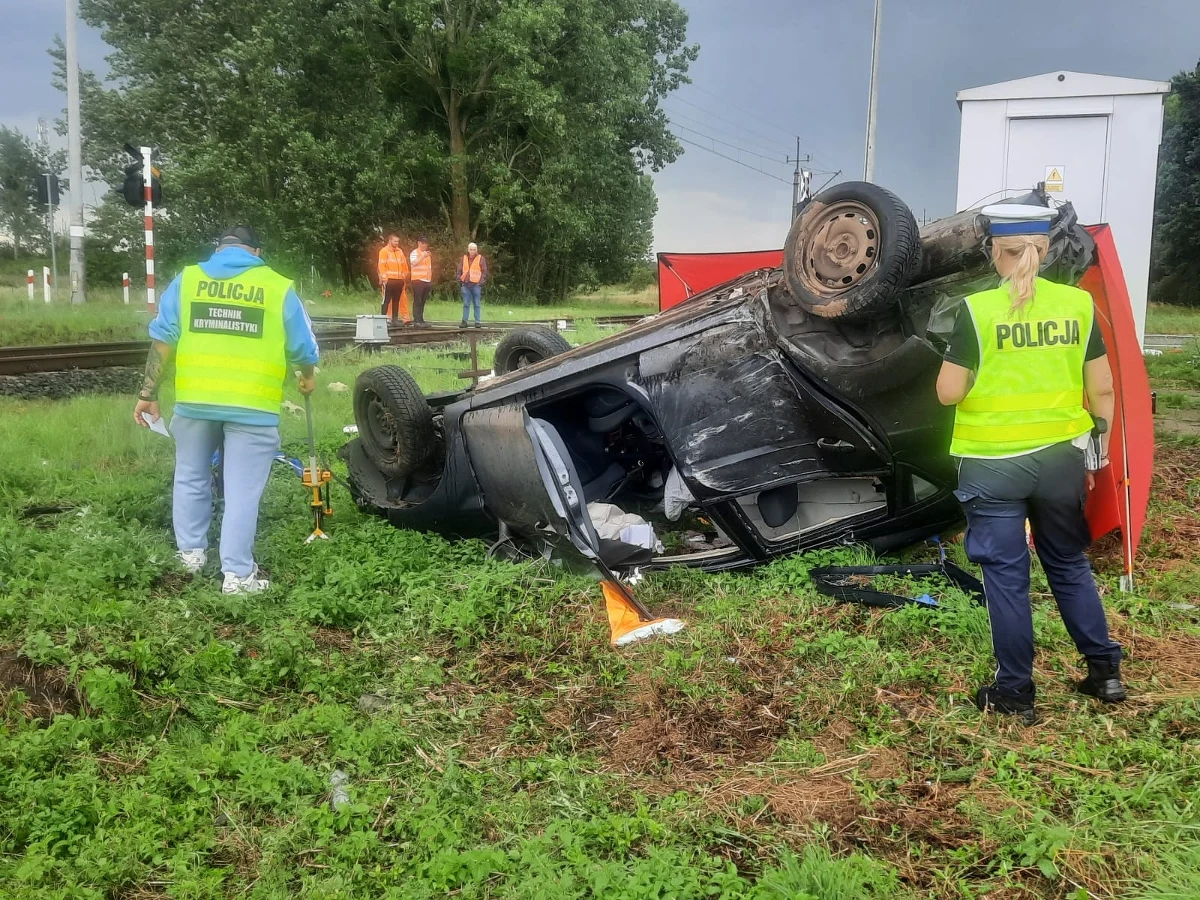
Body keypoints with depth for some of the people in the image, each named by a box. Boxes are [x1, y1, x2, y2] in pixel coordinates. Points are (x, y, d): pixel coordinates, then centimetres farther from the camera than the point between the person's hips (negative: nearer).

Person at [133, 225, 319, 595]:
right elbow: (304, 349, 8)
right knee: (242, 490, 3)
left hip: (194, 399, 2)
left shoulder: (187, 279, 8)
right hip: (252, 405, -2)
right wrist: (307, 377, 29)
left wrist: (148, 394, 9)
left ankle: (191, 552, 33)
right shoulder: (278, 287, 4)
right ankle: (237, 574, 4)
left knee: (191, 477, 21)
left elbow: (162, 339, 4)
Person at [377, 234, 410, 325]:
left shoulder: (400, 251, 14)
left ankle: (395, 319, 12)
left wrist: (404, 277, 11)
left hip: (399, 280, 6)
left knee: (396, 300, 8)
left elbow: (404, 265, 17)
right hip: (389, 280, -6)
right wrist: (384, 278, -15)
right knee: (386, 300, -4)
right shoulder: (384, 251, -3)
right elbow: (382, 266, -9)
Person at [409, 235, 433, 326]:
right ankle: (417, 320, -10)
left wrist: (431, 279, 21)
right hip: (418, 280, -7)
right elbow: (413, 263, -21)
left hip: (427, 280, 7)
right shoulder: (414, 253, -2)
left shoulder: (427, 253, 21)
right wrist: (423, 256, -27)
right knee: (417, 301, -8)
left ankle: (421, 319, 10)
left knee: (423, 301, 7)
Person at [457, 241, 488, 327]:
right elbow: (459, 270, 15)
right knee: (466, 304, 5)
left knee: (477, 304, 2)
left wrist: (482, 282, -8)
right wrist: (460, 280, 3)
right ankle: (464, 321, 8)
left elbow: (484, 271, 1)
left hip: (476, 285, -3)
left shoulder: (480, 258, 2)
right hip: (466, 285, 3)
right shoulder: (464, 258, 11)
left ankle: (477, 322, 5)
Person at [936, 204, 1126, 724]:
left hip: (993, 463, -3)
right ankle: (1105, 671, 29)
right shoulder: (1077, 303, -2)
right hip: (1061, 457, 4)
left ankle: (1015, 691, 15)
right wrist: (1100, 439, 17)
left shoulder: (977, 311, -12)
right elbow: (1102, 389, 3)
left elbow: (948, 393, -10)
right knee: (1069, 564, 20)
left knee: (1006, 574, 6)